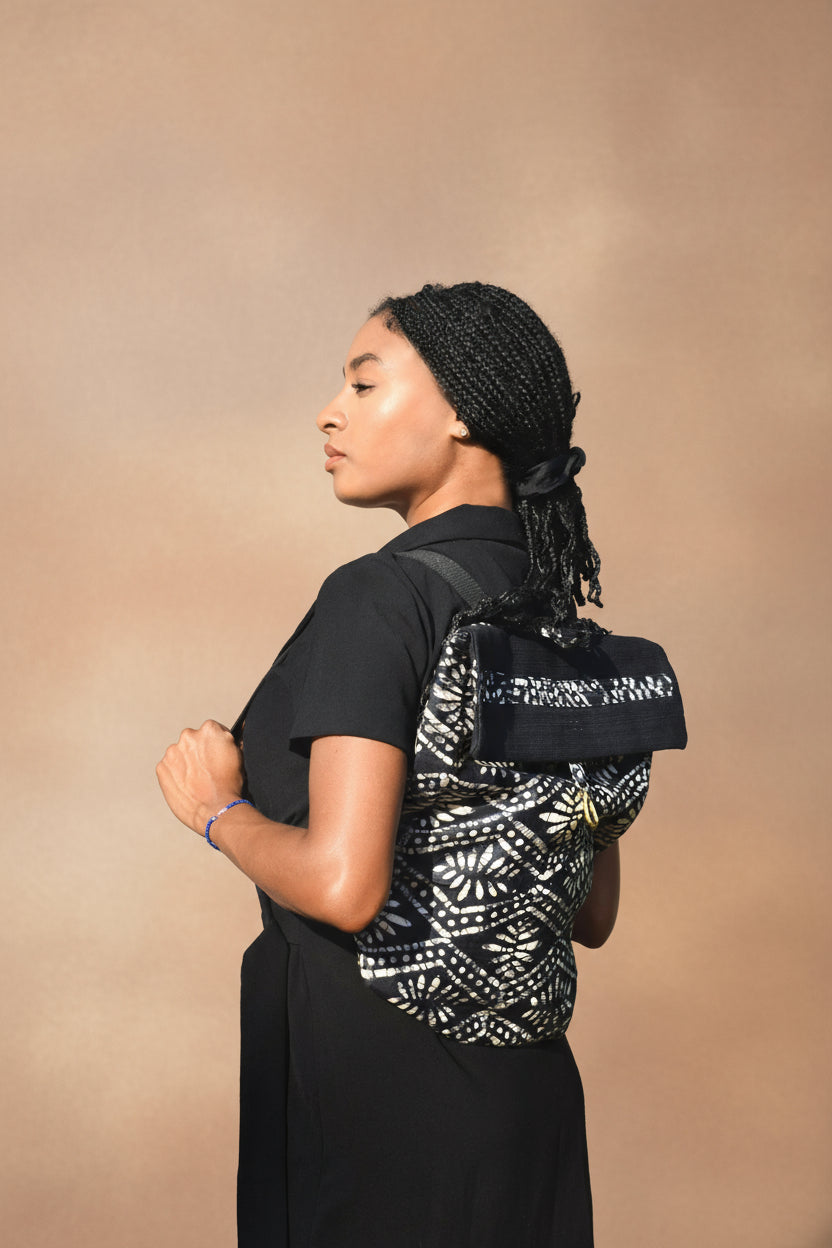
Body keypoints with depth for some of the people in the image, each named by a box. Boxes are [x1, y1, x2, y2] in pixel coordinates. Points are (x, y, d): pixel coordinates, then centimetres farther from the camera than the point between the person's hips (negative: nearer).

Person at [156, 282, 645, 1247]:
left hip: (365, 1069, -7)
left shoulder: (383, 598, -17)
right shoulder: (563, 622, 6)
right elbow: (591, 916, 10)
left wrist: (218, 810, -8)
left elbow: (343, 885, -25)